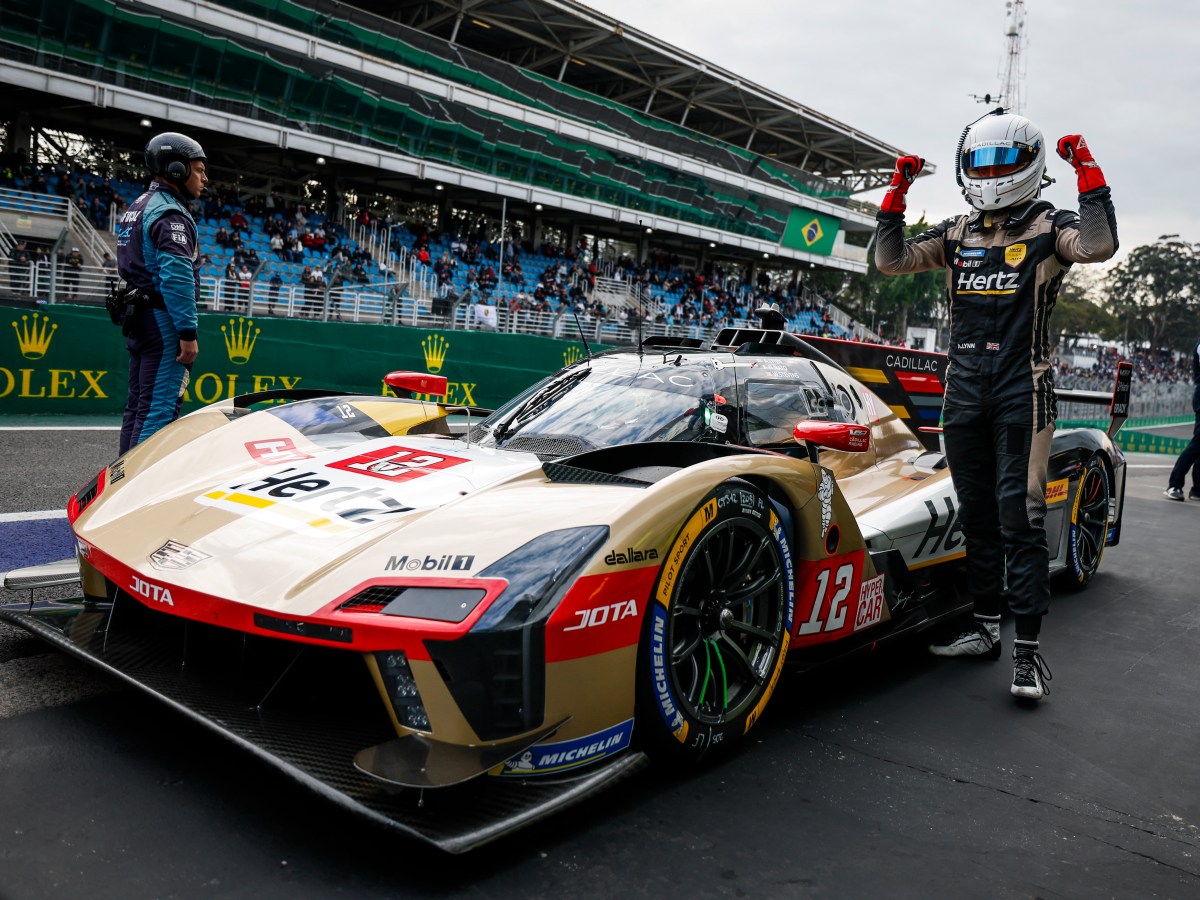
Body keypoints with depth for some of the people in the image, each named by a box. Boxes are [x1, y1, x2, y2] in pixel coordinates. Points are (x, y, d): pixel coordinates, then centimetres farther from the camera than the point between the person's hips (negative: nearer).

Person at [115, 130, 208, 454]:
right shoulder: (170, 212, -11)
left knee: (138, 406, 13)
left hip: (139, 318, 10)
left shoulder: (137, 208, 19)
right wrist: (188, 332, -24)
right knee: (160, 409, -11)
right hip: (163, 320, -10)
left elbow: (131, 268, 20)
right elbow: (178, 277, -22)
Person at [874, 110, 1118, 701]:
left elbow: (1098, 246, -18)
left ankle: (1027, 648, -1)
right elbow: (890, 261, 8)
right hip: (963, 391, 5)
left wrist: (1087, 172, -17)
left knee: (1019, 516, -9)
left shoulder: (1047, 226, 1)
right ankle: (986, 628, 21)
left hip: (1022, 391, -5)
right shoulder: (956, 233, 14)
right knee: (976, 514, 10)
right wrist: (896, 193, 3)